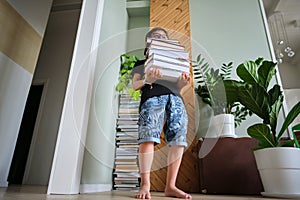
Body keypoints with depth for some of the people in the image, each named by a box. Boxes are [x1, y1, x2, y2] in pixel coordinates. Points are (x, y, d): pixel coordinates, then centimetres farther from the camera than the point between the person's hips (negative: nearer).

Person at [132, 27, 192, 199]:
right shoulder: (142, 63, 25)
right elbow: (135, 85, 12)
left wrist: (182, 83, 1)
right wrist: (147, 79, -10)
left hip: (175, 99, 3)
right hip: (152, 97, -3)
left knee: (179, 140, -11)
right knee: (148, 137, -22)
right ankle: (145, 185, -16)